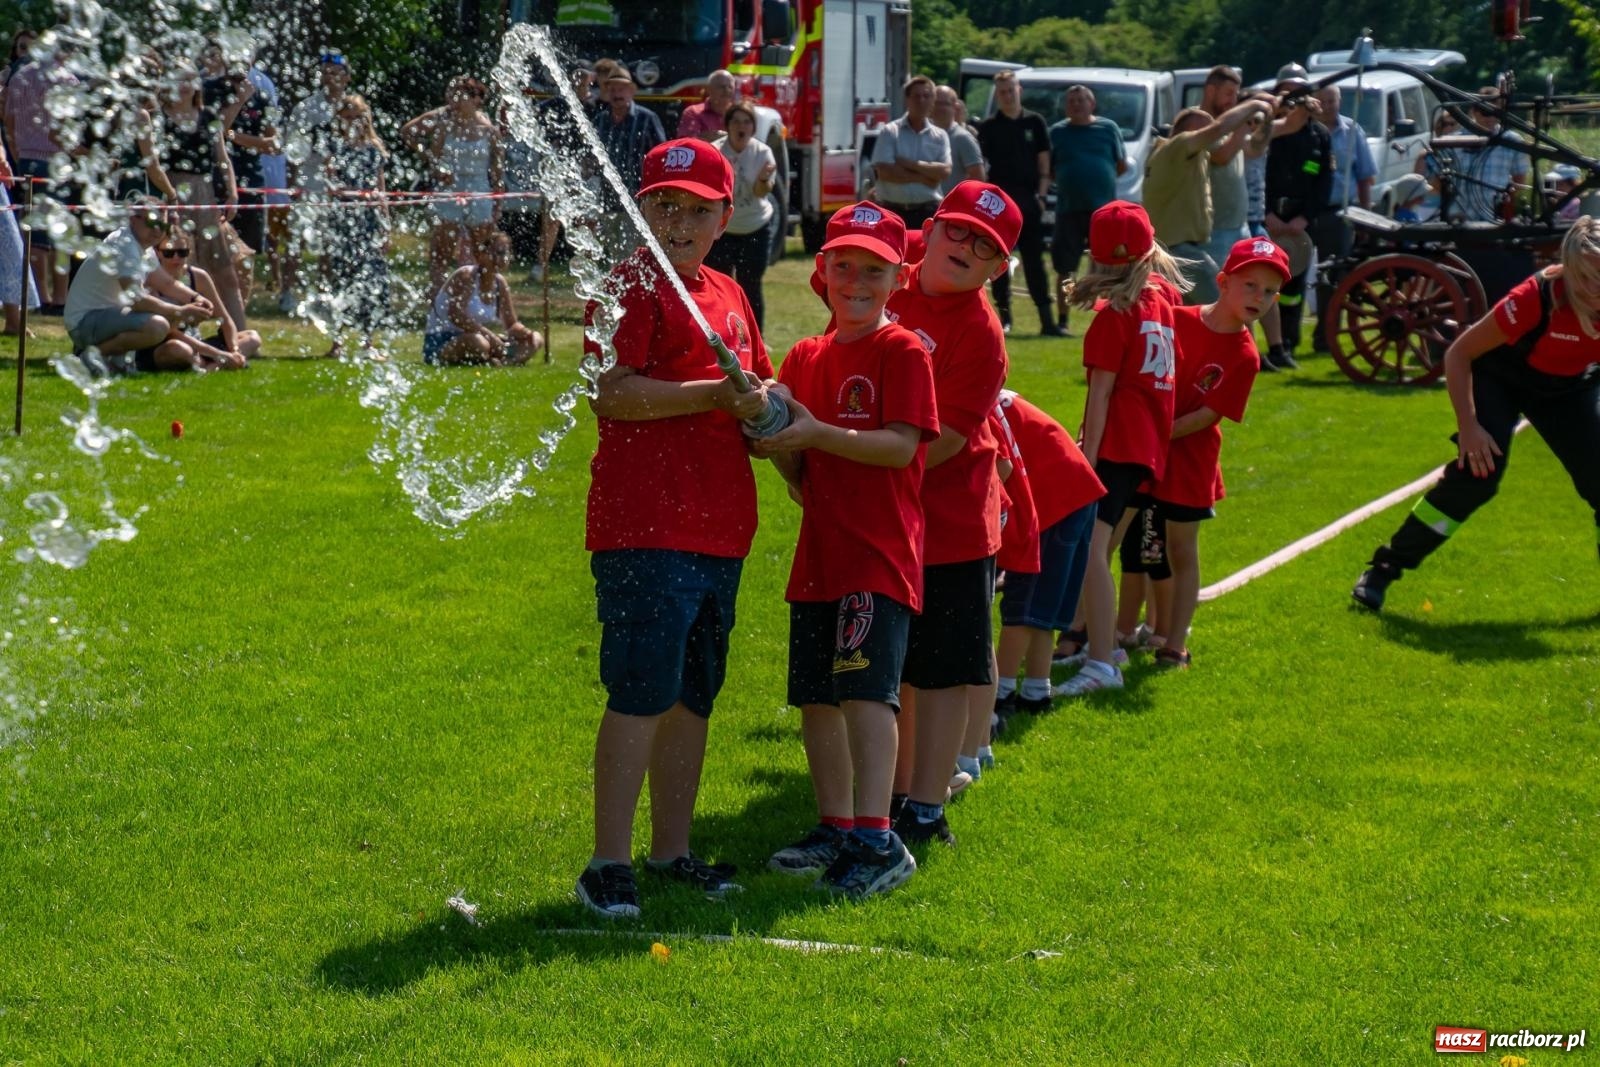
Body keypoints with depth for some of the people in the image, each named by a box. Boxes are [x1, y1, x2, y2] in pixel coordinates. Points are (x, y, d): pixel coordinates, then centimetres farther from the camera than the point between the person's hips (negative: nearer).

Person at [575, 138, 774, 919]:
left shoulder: (728, 296, 18)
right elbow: (613, 393, -20)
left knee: (693, 694, 13)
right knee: (641, 694, -9)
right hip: (643, 526, -8)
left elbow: (756, 390, 31)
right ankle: (609, 863, -5)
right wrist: (719, 394, -21)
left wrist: (766, 408, 9)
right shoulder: (632, 287, -7)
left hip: (719, 526, 8)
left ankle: (672, 849, 23)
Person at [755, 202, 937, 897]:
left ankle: (877, 840, -19)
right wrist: (775, 442, -7)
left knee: (866, 687, -16)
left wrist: (817, 433, -23)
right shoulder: (805, 358, 15)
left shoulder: (903, 352, -4)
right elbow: (801, 472, 15)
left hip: (880, 550, -7)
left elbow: (901, 445, -15)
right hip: (820, 549, 7)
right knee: (815, 696, 11)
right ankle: (835, 828, 22)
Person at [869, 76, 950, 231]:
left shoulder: (939, 136, 7)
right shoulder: (890, 132, -1)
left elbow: (944, 171, -7)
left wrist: (910, 164, -12)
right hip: (893, 211, -2)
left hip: (927, 212, 2)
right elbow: (884, 172, -12)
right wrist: (923, 178, -8)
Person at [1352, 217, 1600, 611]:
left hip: (1568, 388, 5)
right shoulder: (1538, 298, -38)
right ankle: (1382, 570, -8)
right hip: (1500, 378, -4)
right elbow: (1458, 353, -27)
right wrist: (1468, 426, -30)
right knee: (1476, 472, -19)